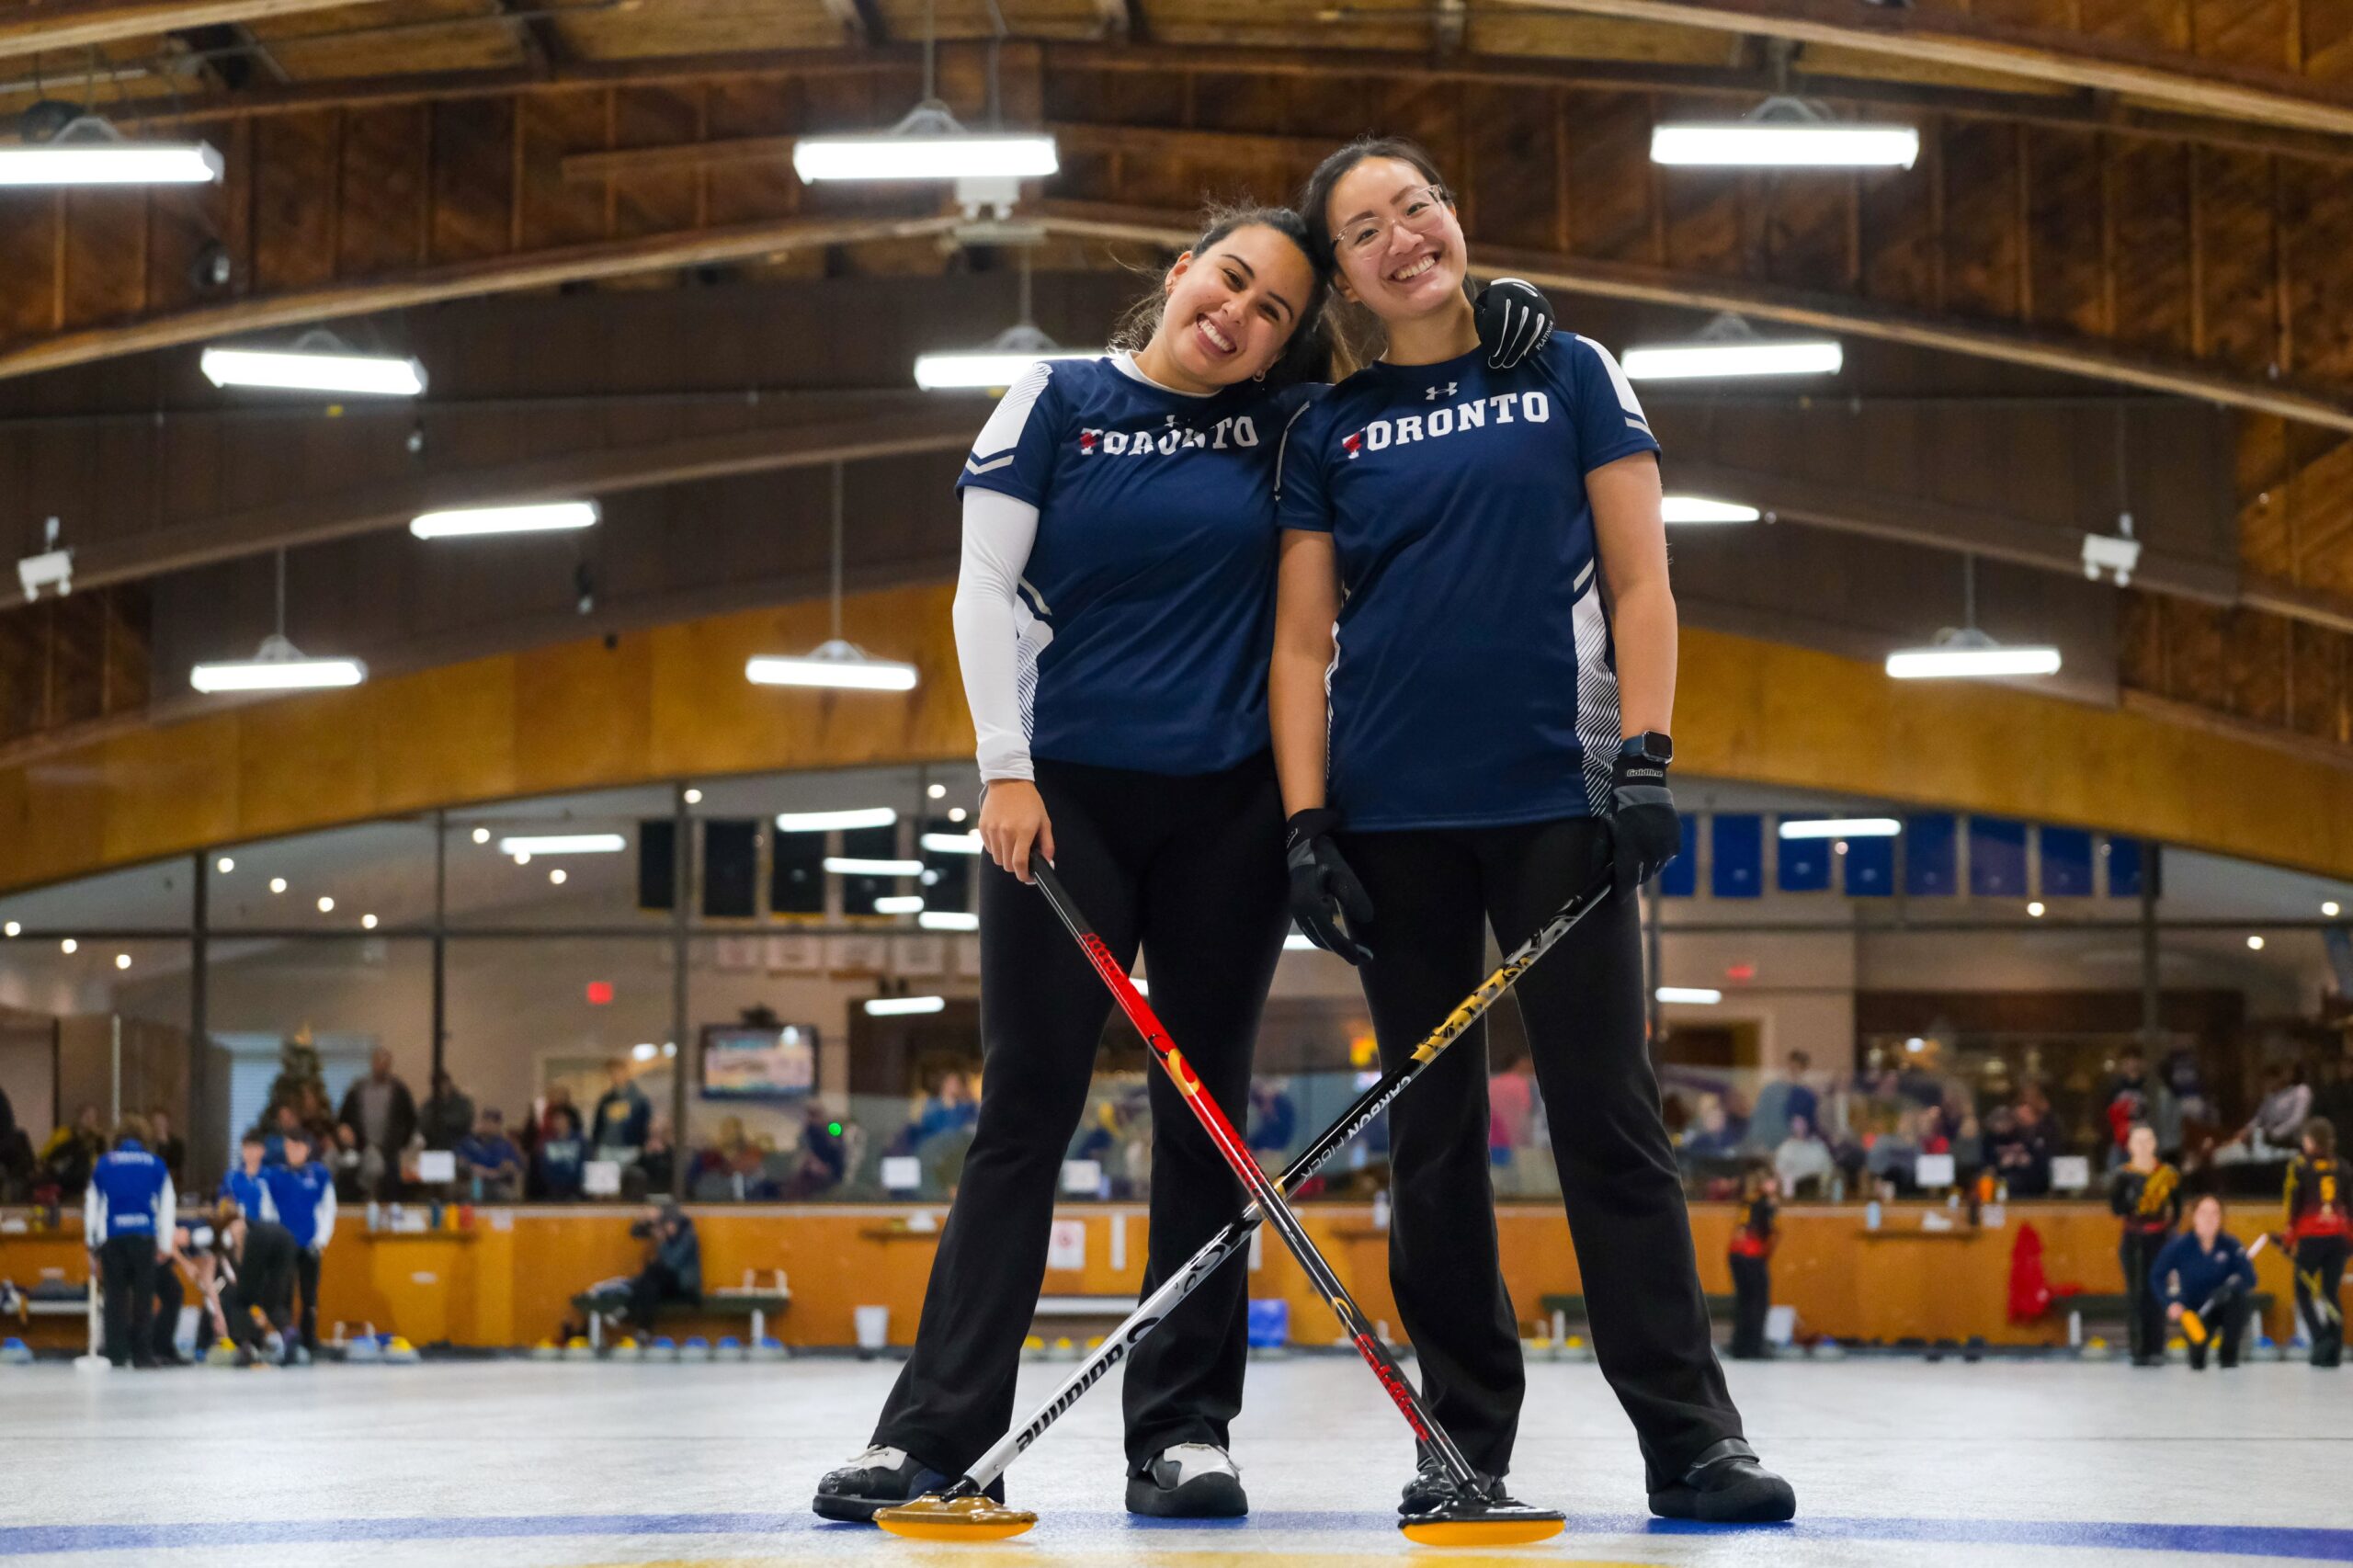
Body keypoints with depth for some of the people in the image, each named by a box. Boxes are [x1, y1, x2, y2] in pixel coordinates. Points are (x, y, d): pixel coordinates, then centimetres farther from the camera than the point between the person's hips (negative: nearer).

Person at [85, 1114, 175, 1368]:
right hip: (144, 1236, -1)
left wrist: (92, 1245, 16)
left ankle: (117, 1354, 0)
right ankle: (140, 1353, 5)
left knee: (116, 1297, 5)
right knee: (143, 1295, 5)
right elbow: (166, 1206, 7)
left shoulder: (103, 1164, 9)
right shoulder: (155, 1165, 8)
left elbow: (91, 1204, 10)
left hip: (112, 1238, 1)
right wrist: (165, 1246, 12)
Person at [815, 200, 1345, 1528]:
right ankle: (940, 1429, -2)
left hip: (1230, 807, 2)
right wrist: (1006, 768, -10)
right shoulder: (1061, 401, 0)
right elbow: (986, 587, -3)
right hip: (1069, 794, -2)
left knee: (1207, 1114, 3)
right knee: (1027, 1107, -4)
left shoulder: (1284, 428, 5)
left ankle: (1184, 1428, 8)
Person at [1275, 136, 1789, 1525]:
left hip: (1556, 798, -2)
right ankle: (1466, 1436, 13)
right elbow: (1304, 641, 7)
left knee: (1608, 1117, -5)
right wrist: (1306, 825, -2)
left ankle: (1692, 1435, -2)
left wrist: (1645, 758, -9)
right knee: (1431, 1130, 5)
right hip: (1395, 816, 2)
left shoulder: (1569, 374, 6)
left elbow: (1639, 581, 2)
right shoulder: (1329, 431, 10)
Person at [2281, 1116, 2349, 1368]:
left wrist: (2290, 1239, 0)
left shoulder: (2300, 1165, -2)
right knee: (2331, 1293, 9)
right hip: (2339, 1236, 4)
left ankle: (2320, 1338, -16)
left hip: (2310, 1236, -4)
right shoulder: (2341, 1167, 8)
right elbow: (2349, 1203, 10)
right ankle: (2334, 1352, 2)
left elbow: (2293, 1203, -5)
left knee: (2304, 1291, 6)